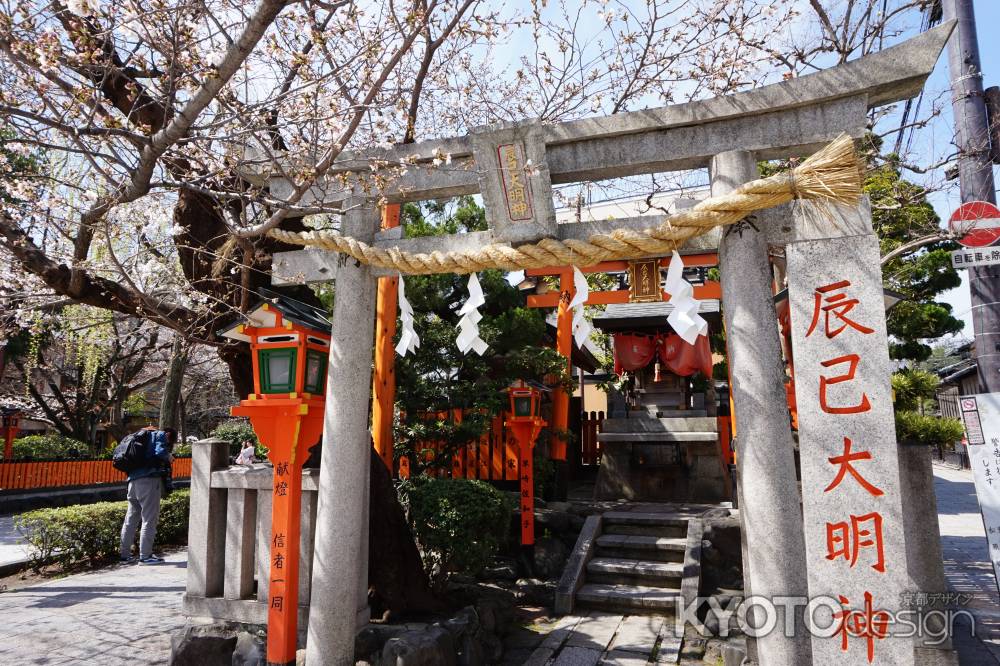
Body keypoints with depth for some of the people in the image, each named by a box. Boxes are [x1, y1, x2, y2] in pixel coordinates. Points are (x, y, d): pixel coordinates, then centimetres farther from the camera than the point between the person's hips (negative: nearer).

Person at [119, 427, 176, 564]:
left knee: (131, 518, 14)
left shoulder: (144, 436, 27)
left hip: (133, 479, 8)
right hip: (149, 479, -8)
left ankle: (125, 554, 20)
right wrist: (169, 458, 4)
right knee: (149, 518, -4)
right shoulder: (161, 435, 3)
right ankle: (145, 556, -3)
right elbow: (160, 452, -15)